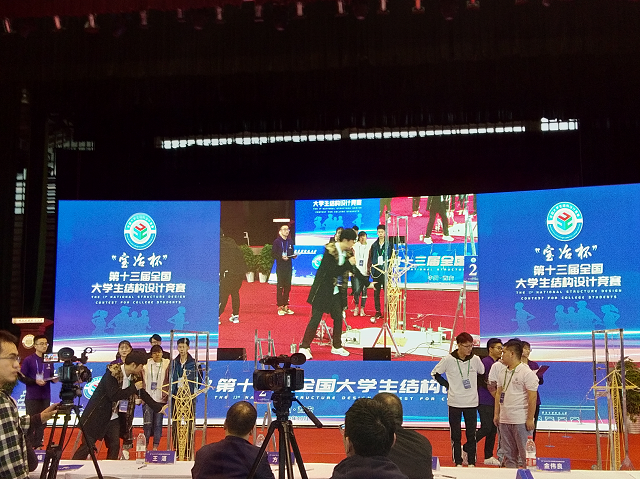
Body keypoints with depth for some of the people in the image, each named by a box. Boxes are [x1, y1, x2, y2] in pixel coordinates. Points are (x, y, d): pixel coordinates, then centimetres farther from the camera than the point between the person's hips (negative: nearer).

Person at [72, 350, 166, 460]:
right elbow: (113, 396, -29)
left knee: (114, 446, 4)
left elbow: (143, 394, 12)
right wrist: (133, 387, -23)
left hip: (113, 417, 7)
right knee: (87, 445, -3)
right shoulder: (112, 373, -22)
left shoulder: (133, 377, 0)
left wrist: (159, 408, 12)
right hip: (97, 416, -7)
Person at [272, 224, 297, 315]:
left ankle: (286, 306, 13)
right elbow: (273, 253, -5)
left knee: (287, 287, 6)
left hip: (288, 267, 5)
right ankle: (280, 307, -1)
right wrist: (281, 257, -18)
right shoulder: (277, 242, -1)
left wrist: (293, 256, -2)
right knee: (280, 287, -5)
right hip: (280, 267, -5)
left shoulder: (290, 242, 14)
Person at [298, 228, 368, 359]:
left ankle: (337, 346, 22)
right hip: (323, 290, -7)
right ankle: (304, 347, 2)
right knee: (316, 318, -5)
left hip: (336, 291, 7)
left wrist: (367, 282, 13)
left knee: (338, 318, 8)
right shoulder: (330, 251, -19)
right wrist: (348, 264, -24)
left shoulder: (347, 253, 3)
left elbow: (354, 270, 14)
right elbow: (331, 271, -26)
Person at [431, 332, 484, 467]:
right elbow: (435, 373, 5)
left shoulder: (475, 360, -2)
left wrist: (474, 386, 10)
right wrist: (447, 385, -1)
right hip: (454, 402, -1)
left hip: (471, 402, 1)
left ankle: (471, 461, 15)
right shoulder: (448, 360, -8)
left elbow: (483, 374, 17)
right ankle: (458, 462, 15)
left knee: (471, 434, 5)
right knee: (456, 434, 6)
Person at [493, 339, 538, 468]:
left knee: (524, 453, -2)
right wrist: (496, 414, 12)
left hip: (521, 420, -7)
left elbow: (532, 397, -13)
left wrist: (530, 419, -16)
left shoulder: (527, 373, -10)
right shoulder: (503, 373, 13)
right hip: (504, 420, 8)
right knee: (508, 453, 12)